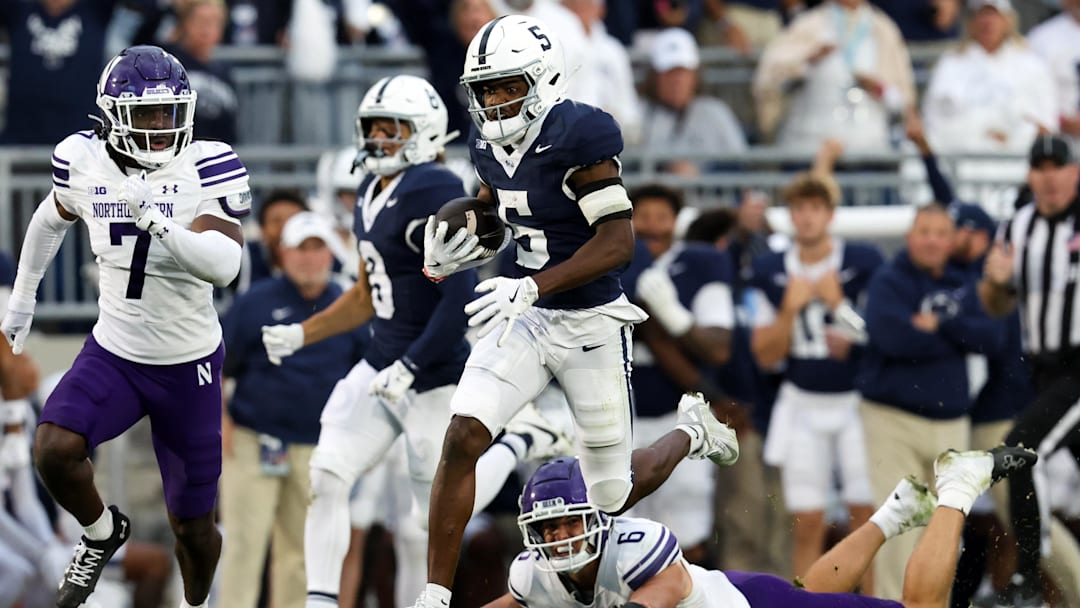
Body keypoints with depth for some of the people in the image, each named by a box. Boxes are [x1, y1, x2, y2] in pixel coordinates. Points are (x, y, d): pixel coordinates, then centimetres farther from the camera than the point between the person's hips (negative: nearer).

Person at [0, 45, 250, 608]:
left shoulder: (208, 168, -18)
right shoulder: (84, 161, -9)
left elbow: (224, 265, -31)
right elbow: (52, 219, 15)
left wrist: (162, 228, -46)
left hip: (189, 368, -2)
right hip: (112, 354, 2)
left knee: (191, 524, 9)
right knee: (54, 450, -26)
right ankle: (101, 533, 5)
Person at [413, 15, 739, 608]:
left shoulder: (578, 135, -20)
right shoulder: (490, 143, 2)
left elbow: (618, 243, -23)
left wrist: (532, 287, -30)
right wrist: (455, 252, -3)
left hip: (590, 325, -5)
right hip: (526, 319, 5)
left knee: (611, 497, 7)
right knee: (463, 436, -17)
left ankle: (691, 432, 40)